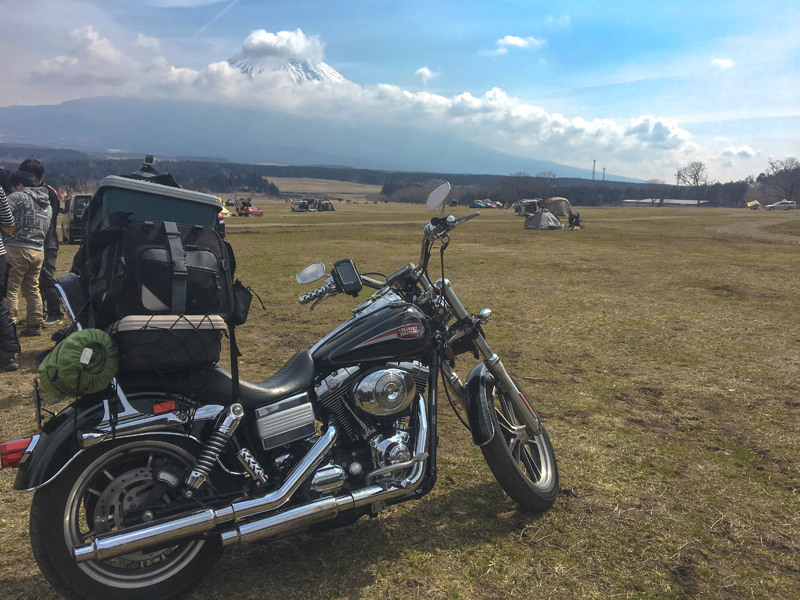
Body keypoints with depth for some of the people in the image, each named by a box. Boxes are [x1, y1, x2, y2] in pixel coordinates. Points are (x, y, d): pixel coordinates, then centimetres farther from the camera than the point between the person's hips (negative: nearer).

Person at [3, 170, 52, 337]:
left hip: (17, 249, -8)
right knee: (32, 289, 14)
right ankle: (35, 325, 17)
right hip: (39, 250, 8)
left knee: (9, 289, -3)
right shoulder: (47, 202, 18)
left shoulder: (19, 197, -6)